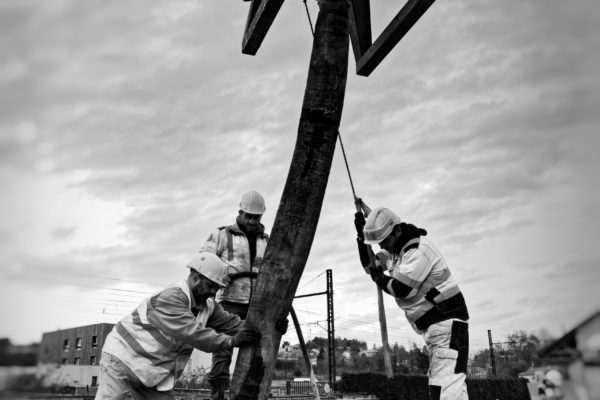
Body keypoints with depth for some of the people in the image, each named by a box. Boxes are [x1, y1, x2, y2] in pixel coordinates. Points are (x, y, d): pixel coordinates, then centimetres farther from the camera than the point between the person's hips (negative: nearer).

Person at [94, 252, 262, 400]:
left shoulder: (208, 305, 3)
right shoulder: (170, 297, -26)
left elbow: (229, 322, 1)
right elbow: (192, 332, -32)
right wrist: (231, 341, -29)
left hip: (153, 373, 8)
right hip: (122, 359, -8)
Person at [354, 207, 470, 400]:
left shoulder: (418, 250, -19)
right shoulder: (395, 250, 11)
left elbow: (400, 289, -23)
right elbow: (370, 265, 20)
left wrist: (378, 277, -4)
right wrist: (362, 237, 7)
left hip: (447, 321, -10)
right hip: (432, 325, 10)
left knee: (447, 384, -21)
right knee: (438, 384, 11)